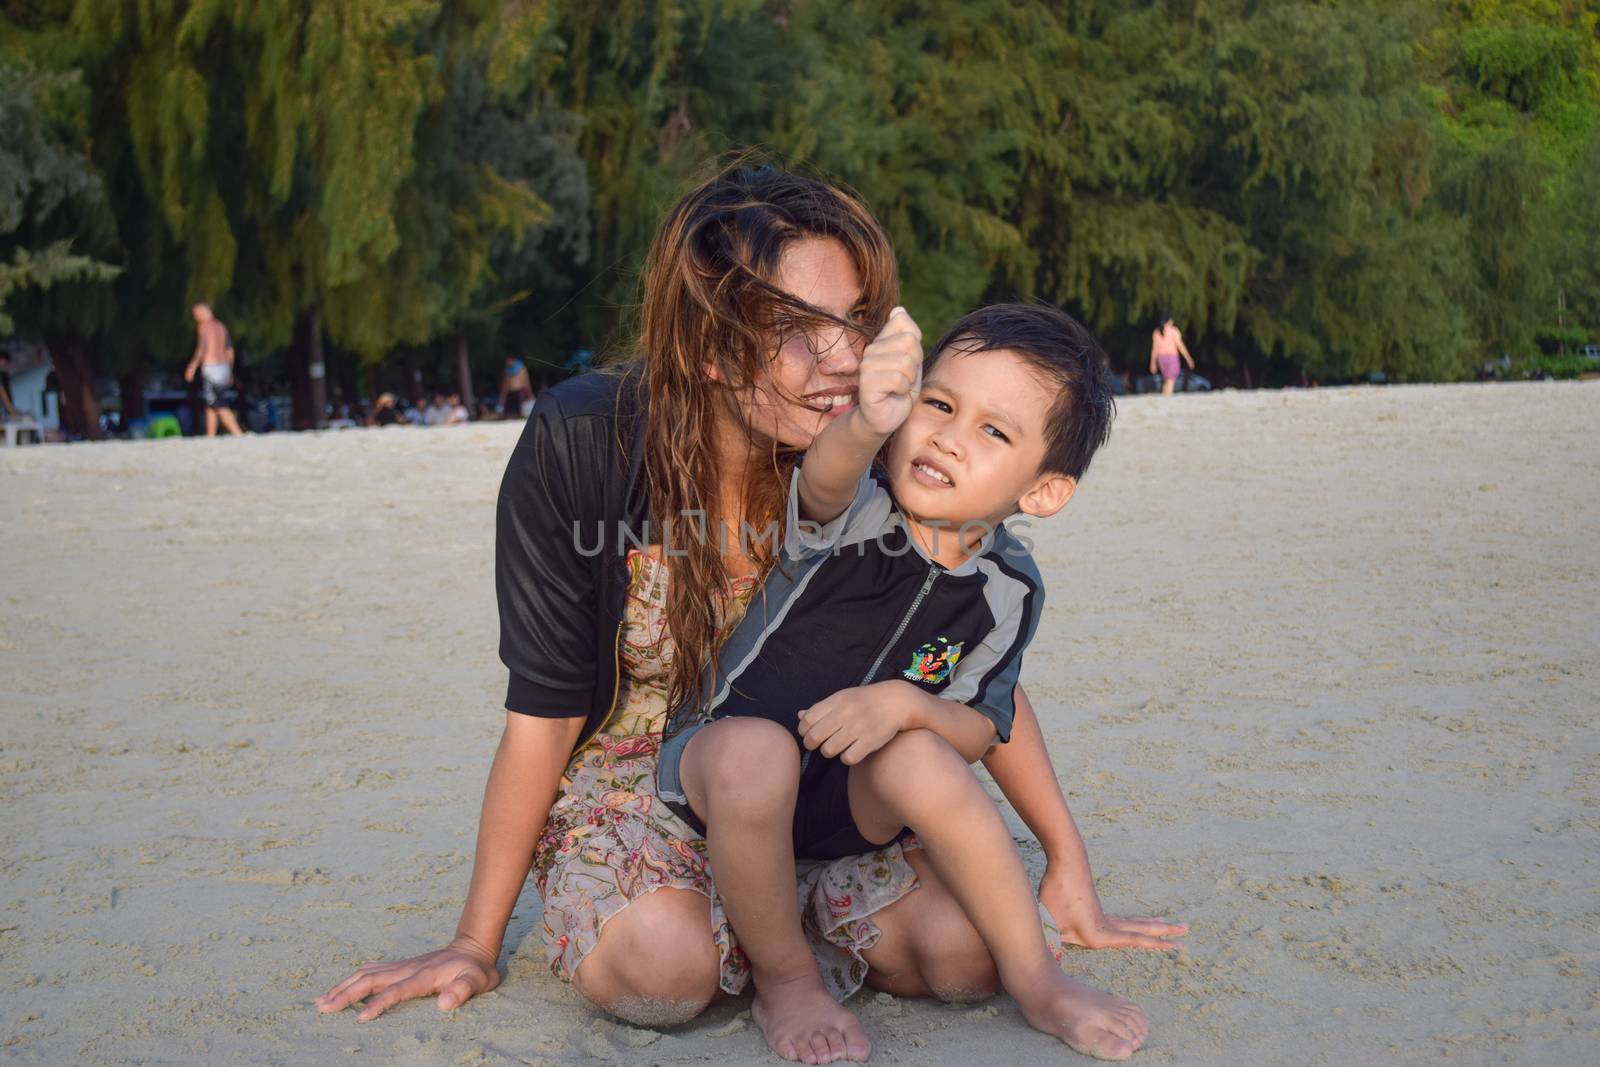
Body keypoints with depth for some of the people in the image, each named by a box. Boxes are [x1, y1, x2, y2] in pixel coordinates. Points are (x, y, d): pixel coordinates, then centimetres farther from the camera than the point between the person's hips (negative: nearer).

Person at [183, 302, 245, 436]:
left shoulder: (203, 326, -7)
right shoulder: (221, 326, 15)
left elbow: (202, 349, -17)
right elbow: (230, 351, 18)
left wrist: (192, 367, -14)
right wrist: (229, 372, 24)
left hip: (210, 368, -8)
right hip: (224, 367, 8)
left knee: (221, 407, -10)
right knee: (210, 406, 15)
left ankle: (238, 435, -21)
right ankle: (210, 439, 16)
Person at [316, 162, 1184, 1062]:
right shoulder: (581, 444, -22)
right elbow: (546, 710, -14)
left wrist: (1067, 861, -2)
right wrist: (477, 945, -7)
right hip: (628, 784, -2)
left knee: (968, 950, -20)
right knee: (661, 965, -34)